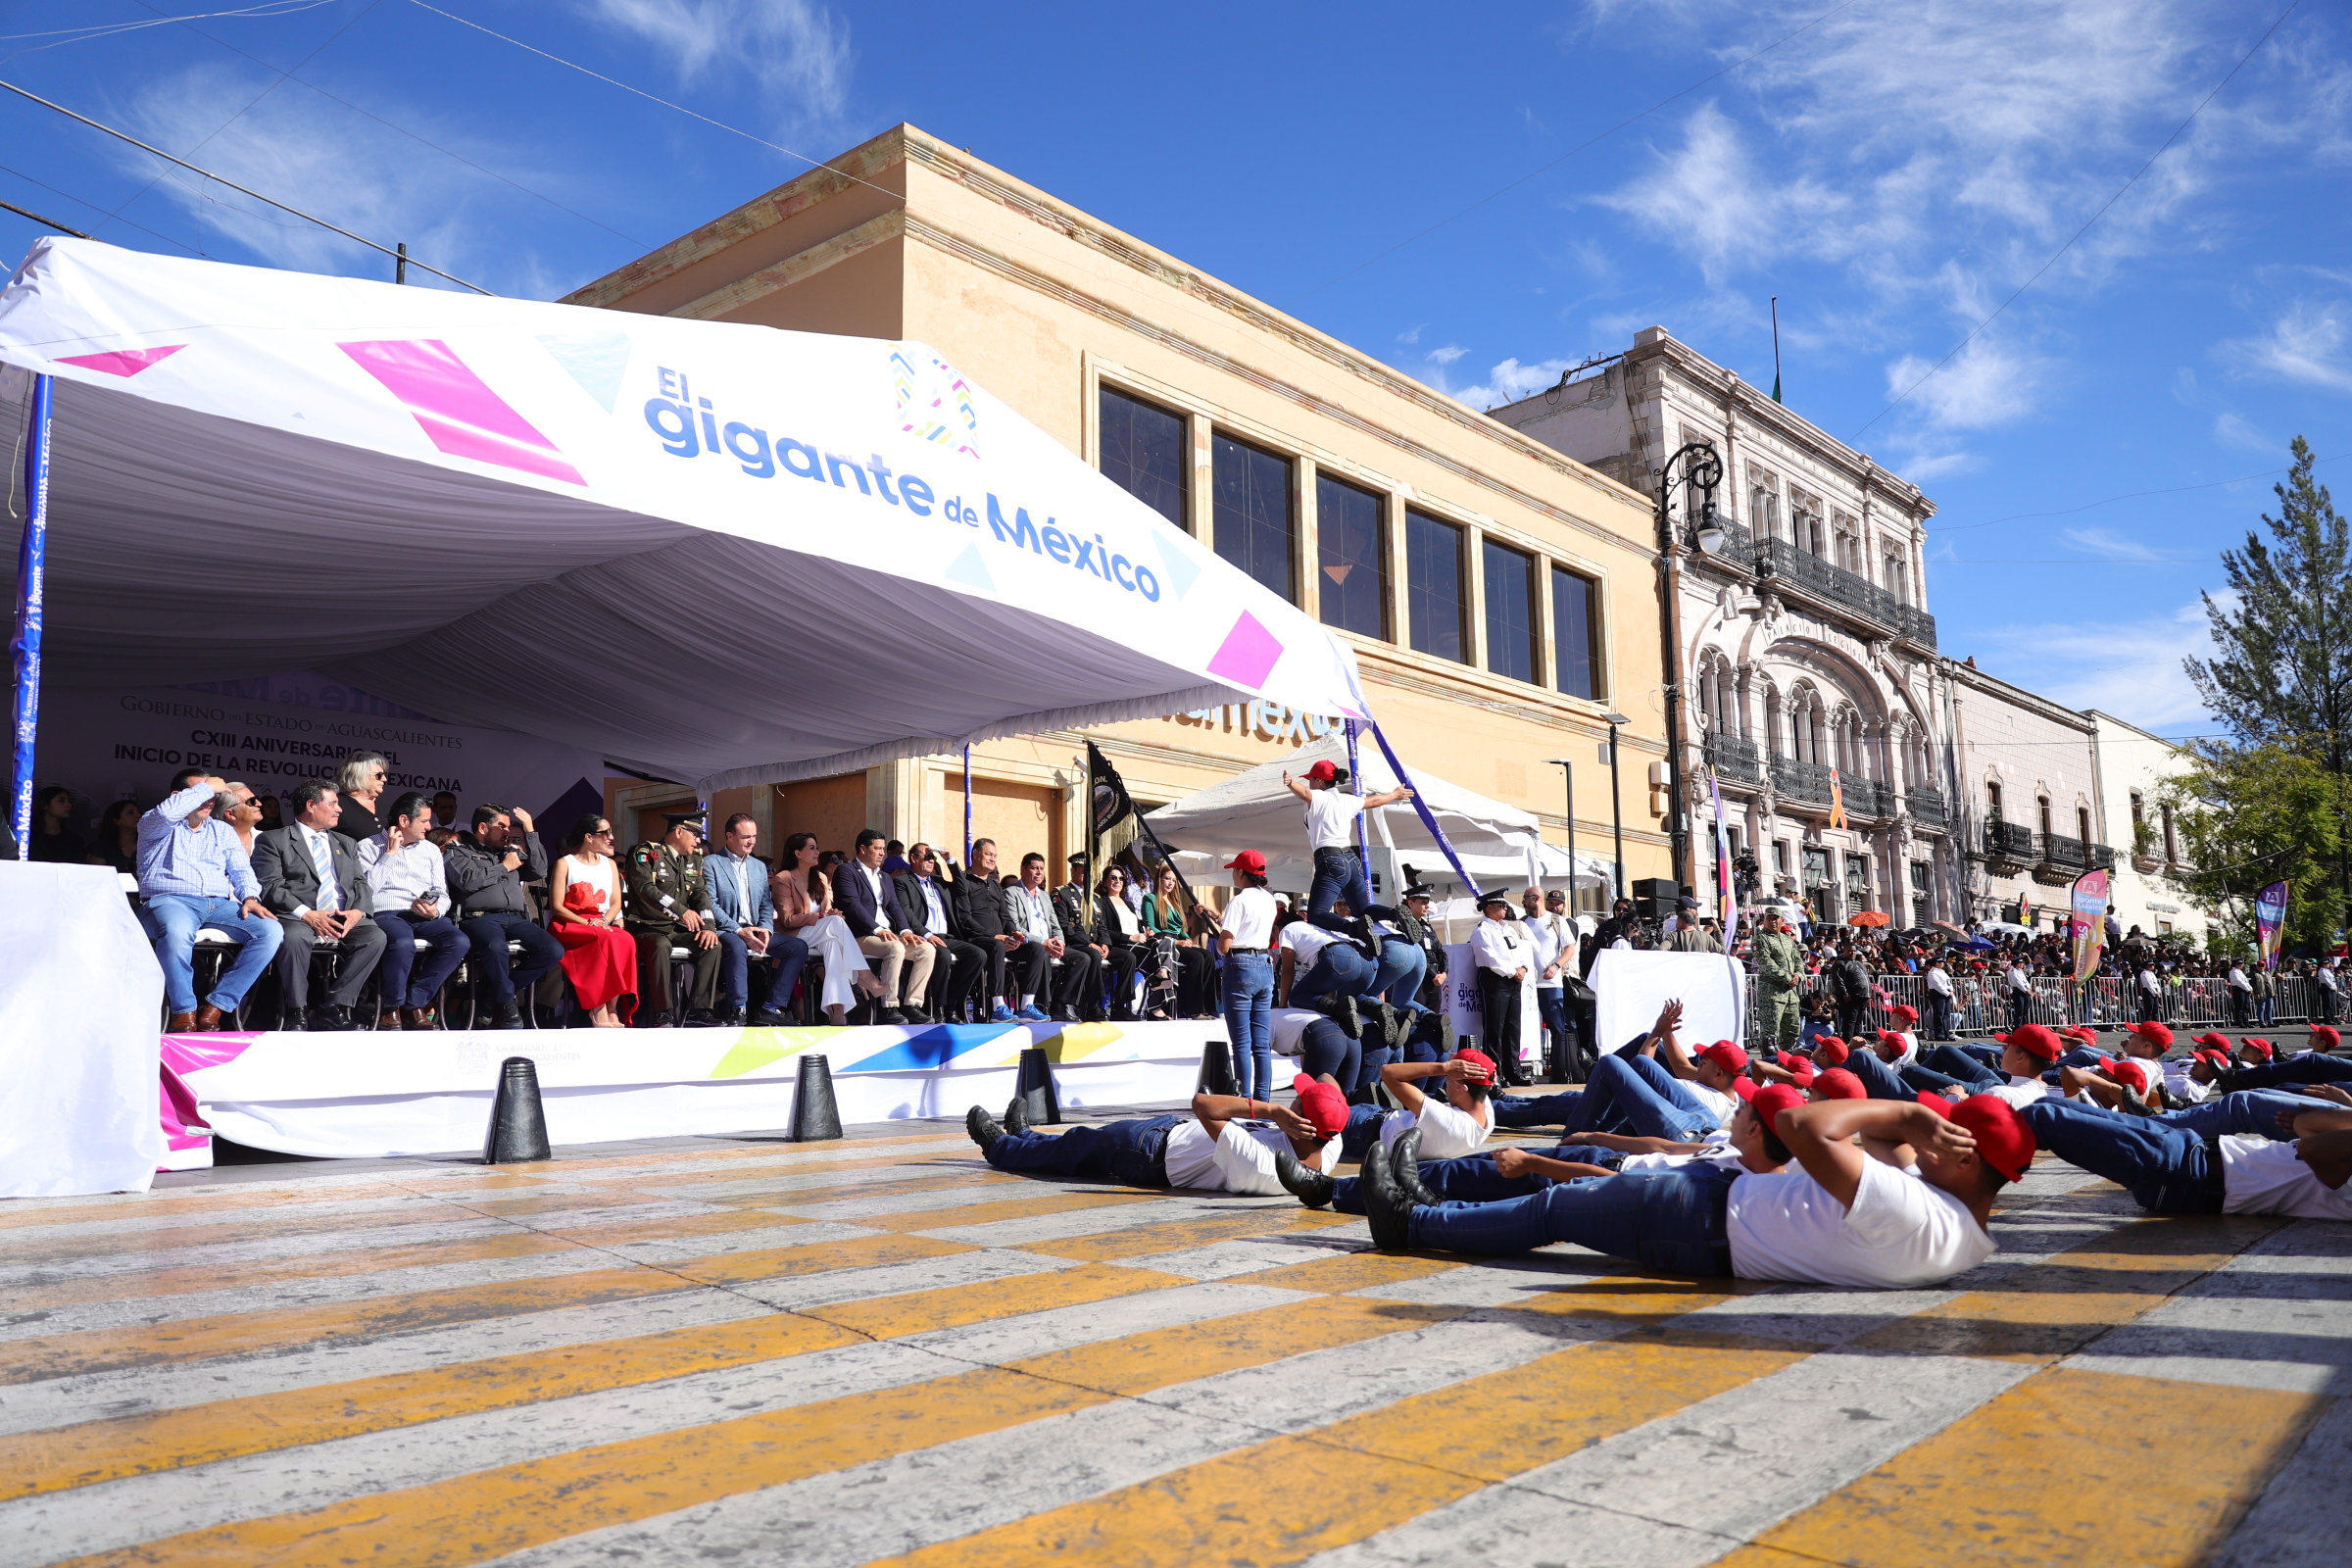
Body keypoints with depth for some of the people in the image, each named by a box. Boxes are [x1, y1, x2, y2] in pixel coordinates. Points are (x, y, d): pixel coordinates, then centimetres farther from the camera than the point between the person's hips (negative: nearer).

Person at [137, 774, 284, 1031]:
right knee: (177, 932, -42)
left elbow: (241, 870, 16)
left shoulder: (222, 830, 24)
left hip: (218, 904, 4)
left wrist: (250, 897, -5)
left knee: (272, 931, -23)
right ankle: (184, 1012, -22)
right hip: (171, 900, -4)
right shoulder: (158, 827, 11)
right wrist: (207, 787, -5)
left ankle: (214, 1009, -20)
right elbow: (166, 812, -15)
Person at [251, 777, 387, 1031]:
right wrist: (307, 914, -18)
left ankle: (335, 1009, -22)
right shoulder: (273, 840, 10)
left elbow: (360, 884, 17)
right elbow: (269, 886, -4)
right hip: (297, 917, -4)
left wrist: (357, 911, -6)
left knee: (375, 936, -26)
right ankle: (296, 1013, -23)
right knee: (294, 937, -38)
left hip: (344, 918, 4)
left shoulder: (346, 845, 27)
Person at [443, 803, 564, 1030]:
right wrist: (504, 867, 5)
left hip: (516, 918, 5)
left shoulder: (507, 852, 30)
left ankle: (498, 989, -8)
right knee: (496, 946, -40)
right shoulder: (458, 852, 14)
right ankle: (507, 1003, -17)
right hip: (481, 918, -5)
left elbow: (539, 872, 18)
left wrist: (530, 831, 18)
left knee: (554, 951, -20)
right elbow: (469, 880, -7)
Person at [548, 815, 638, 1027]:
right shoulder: (565, 864, 2)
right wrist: (587, 923, -17)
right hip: (567, 927, -4)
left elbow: (616, 903, 11)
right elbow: (556, 906, -5)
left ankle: (612, 1009, -32)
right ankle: (599, 1010, -33)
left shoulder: (610, 864, 18)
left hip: (602, 926, 4)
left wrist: (604, 921, -11)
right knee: (607, 939, -36)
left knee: (626, 940, -31)